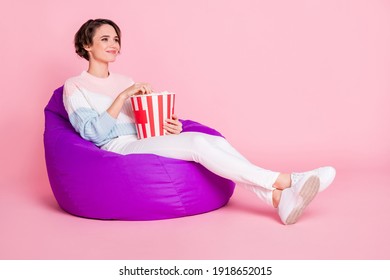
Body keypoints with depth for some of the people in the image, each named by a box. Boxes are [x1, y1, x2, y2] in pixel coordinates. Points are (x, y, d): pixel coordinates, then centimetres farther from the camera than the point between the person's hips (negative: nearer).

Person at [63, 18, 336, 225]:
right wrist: (123, 96, -15)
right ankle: (285, 180, -34)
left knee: (215, 142, -23)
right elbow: (93, 133, -9)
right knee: (197, 142, -30)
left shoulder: (125, 81, 23)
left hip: (145, 144, 6)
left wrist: (171, 127, -2)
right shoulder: (75, 86, 5)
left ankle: (279, 198, -39)